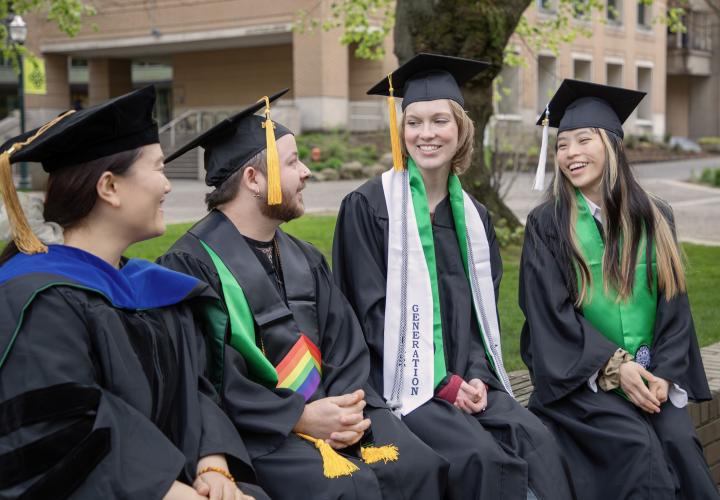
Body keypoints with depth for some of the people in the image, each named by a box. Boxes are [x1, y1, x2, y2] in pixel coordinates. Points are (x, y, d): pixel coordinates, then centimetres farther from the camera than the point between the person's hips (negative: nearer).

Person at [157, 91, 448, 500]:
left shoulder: (305, 259, 14)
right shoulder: (192, 264, -9)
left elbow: (346, 344, 8)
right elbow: (208, 379, -16)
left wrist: (348, 409, -11)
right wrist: (300, 417, -18)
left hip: (324, 409, 6)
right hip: (252, 428, -6)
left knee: (418, 466, -15)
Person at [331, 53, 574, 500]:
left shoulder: (473, 216, 14)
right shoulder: (368, 206, -3)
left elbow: (484, 308, 13)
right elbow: (372, 311, -8)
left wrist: (477, 376, -7)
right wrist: (441, 382, -13)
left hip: (467, 380, 5)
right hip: (402, 380, -5)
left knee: (537, 441, -22)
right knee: (481, 456, -28)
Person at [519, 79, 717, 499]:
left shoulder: (654, 218, 8)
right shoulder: (546, 224, -1)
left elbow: (673, 304, 6)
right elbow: (552, 313, -7)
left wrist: (664, 374, -9)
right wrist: (615, 367, -15)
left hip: (650, 374, 3)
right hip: (579, 375, -2)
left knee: (679, 442, -23)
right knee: (637, 447, -26)